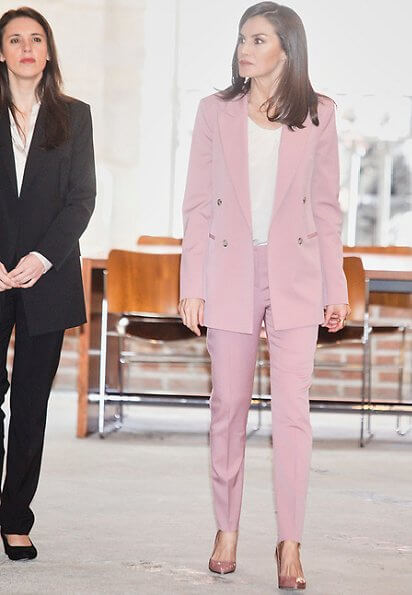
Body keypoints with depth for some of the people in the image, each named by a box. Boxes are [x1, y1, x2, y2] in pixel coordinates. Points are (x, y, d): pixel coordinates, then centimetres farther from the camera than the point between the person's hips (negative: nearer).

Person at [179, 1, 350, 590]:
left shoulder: (318, 114, 3)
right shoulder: (216, 111, 4)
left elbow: (326, 206, 6)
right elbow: (197, 205, 4)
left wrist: (335, 288, 3)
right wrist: (191, 287, -1)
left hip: (294, 273, -1)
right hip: (230, 270, 1)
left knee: (293, 409, -6)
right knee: (229, 407, 5)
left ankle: (290, 543, -1)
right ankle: (227, 530, 17)